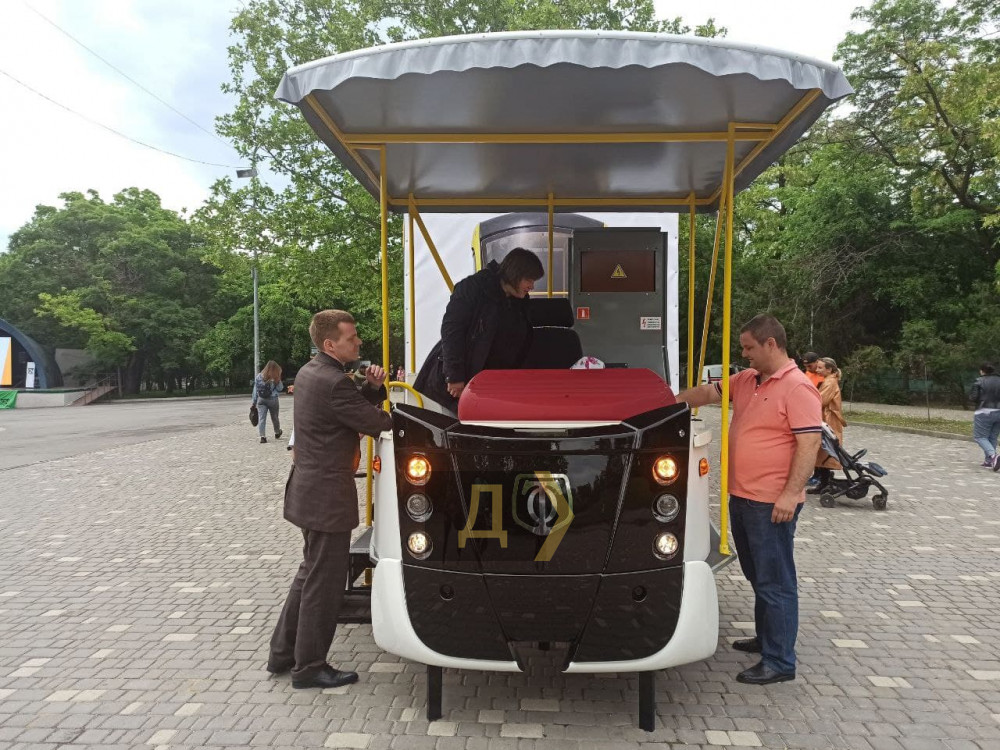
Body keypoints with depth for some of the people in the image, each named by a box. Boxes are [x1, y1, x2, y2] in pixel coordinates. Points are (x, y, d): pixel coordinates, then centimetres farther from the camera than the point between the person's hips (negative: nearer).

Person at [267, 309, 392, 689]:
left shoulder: (309, 372, 9)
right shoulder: (333, 382, -23)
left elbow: (354, 408, 13)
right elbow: (377, 423, -19)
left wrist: (373, 387, -4)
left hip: (308, 489, 10)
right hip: (327, 497, -10)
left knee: (311, 571, 23)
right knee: (324, 582, 4)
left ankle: (282, 653, 33)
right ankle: (309, 667, 18)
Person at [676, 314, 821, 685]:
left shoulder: (798, 387, -15)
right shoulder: (745, 380, 11)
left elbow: (809, 444, -19)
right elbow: (708, 392, 20)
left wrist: (790, 494, -23)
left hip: (772, 504, -9)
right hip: (741, 497, 9)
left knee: (775, 581, -1)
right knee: (757, 576, 20)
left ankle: (780, 662, 8)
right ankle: (766, 638, 35)